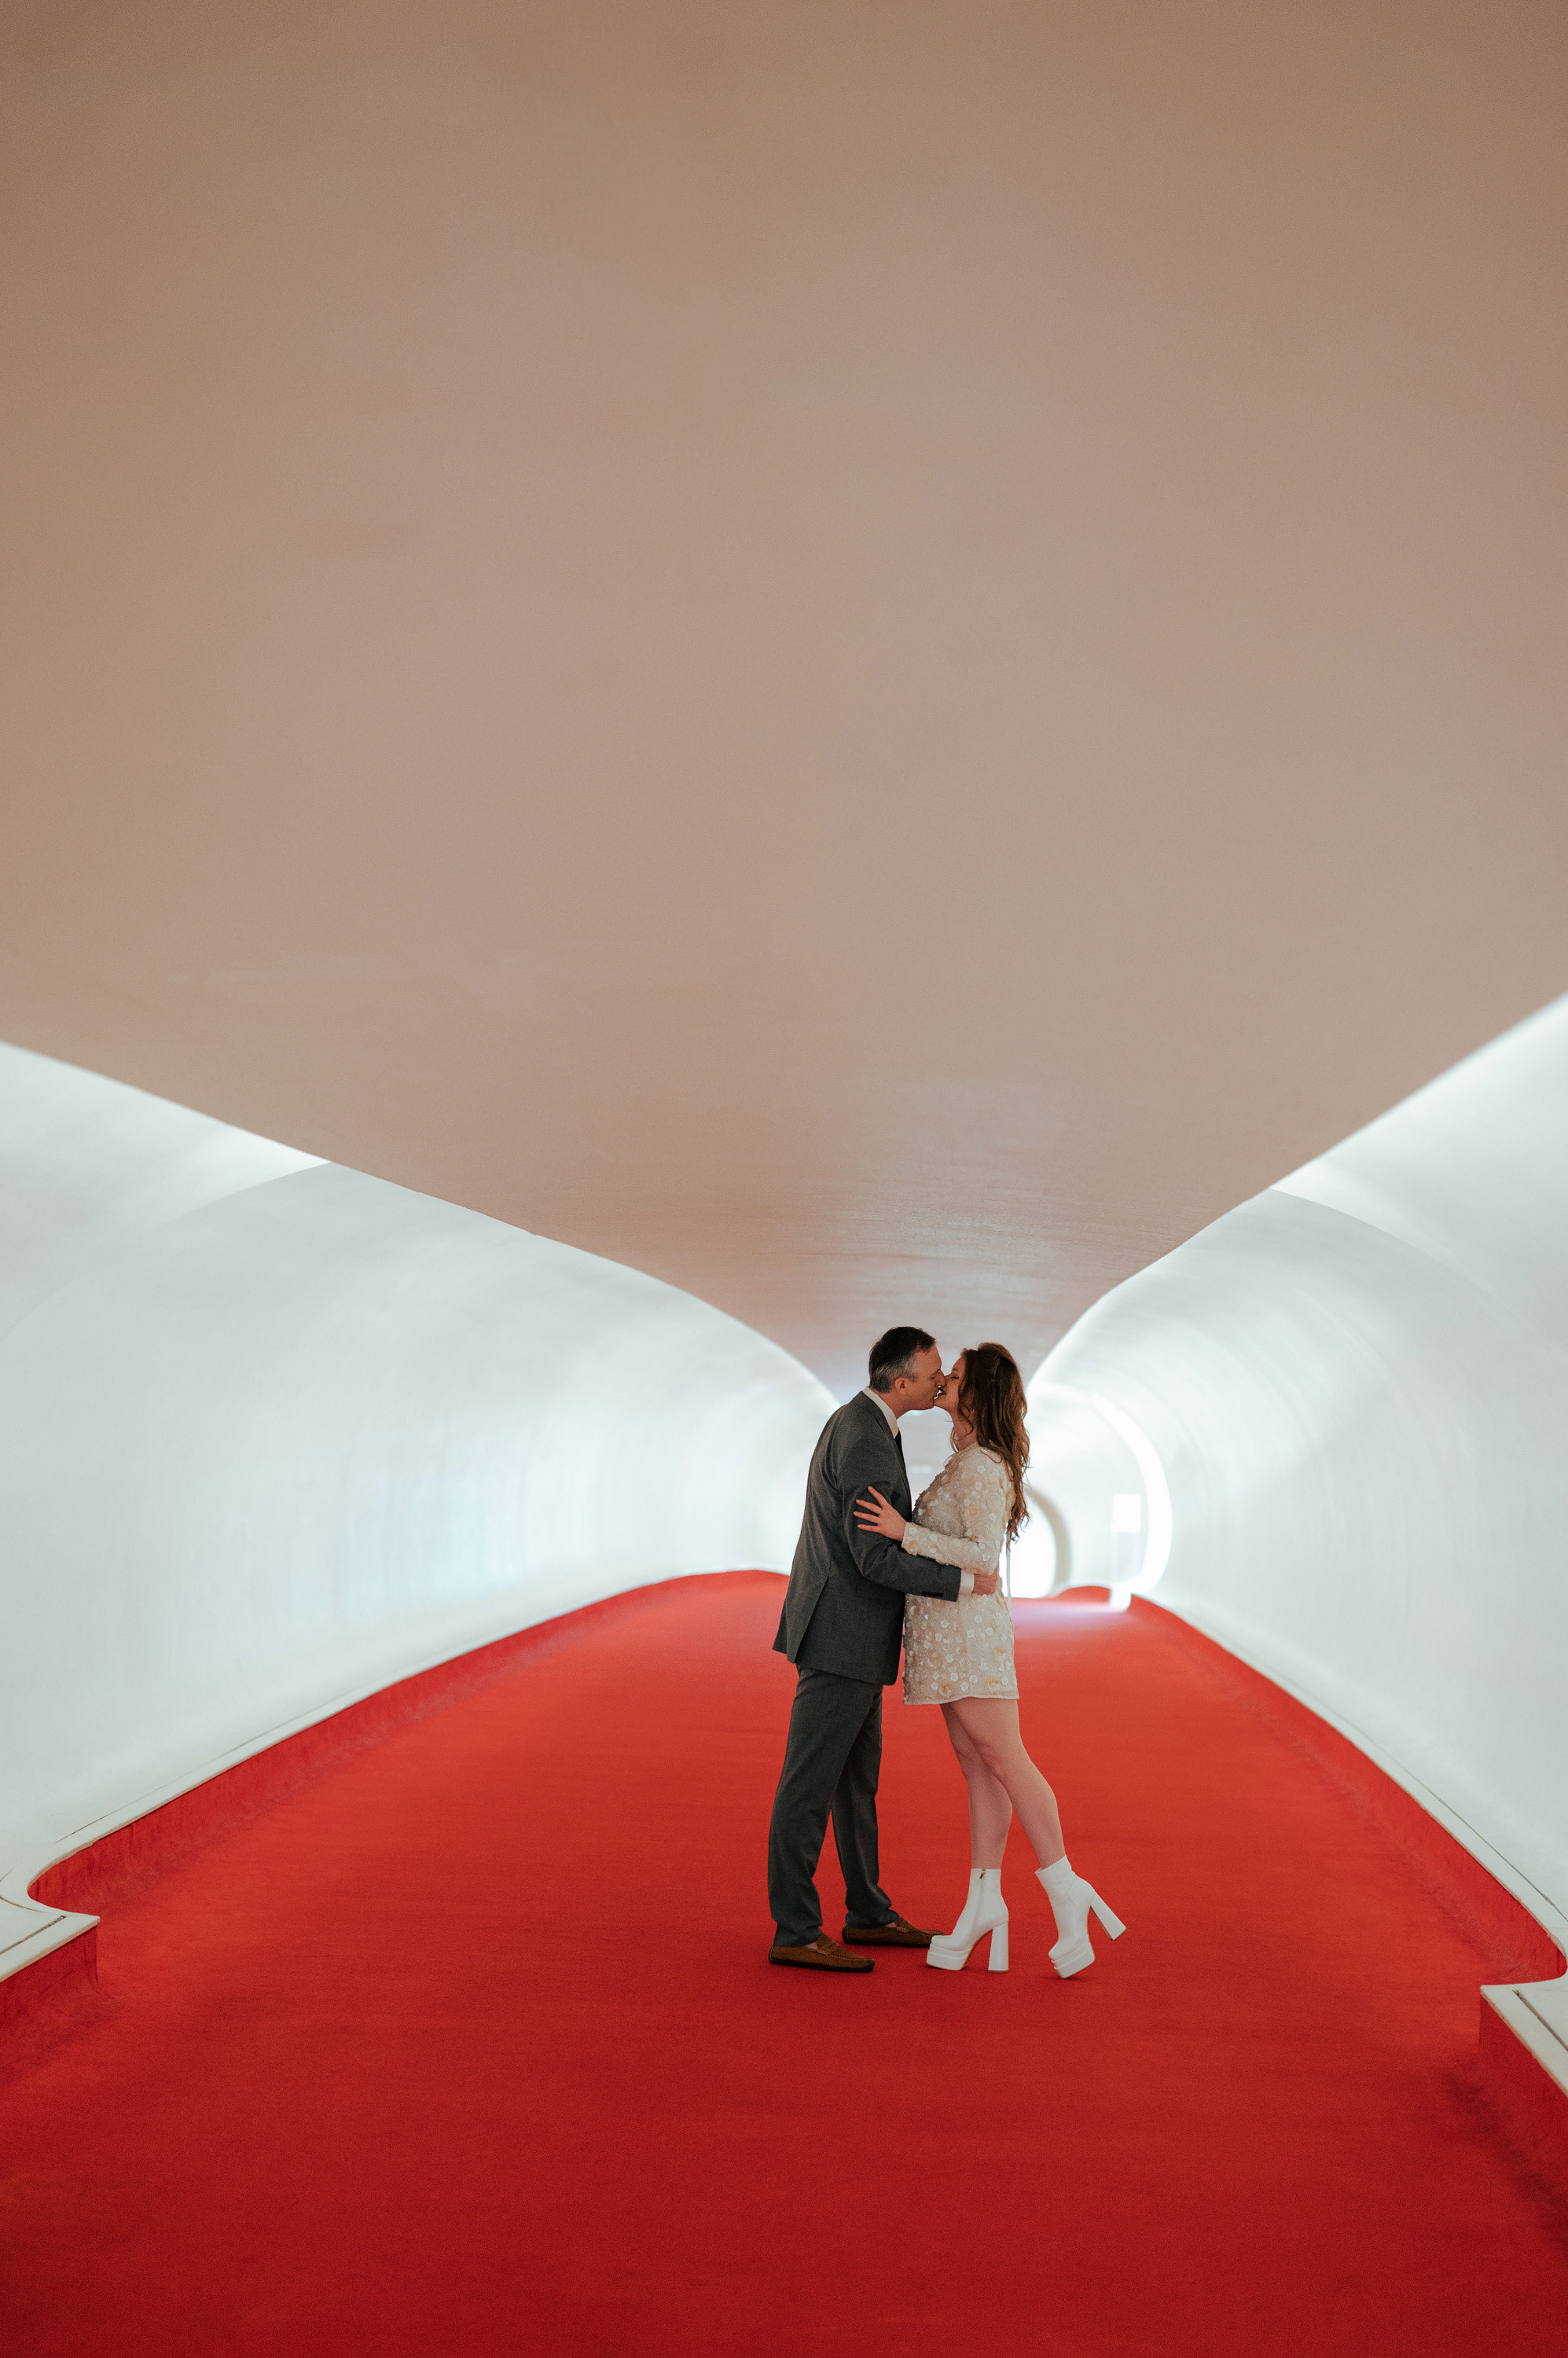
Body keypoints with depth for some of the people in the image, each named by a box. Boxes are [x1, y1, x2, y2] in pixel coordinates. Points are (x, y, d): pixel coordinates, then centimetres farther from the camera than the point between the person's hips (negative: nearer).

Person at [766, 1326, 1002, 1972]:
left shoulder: (856, 1422, 11)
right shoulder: (867, 1445, -22)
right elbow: (876, 1560, -24)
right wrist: (965, 1582, -17)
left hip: (851, 1634, 10)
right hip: (840, 1636, -10)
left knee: (857, 1778, 16)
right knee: (810, 1784, -2)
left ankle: (868, 1913, 26)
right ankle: (795, 1932, 5)